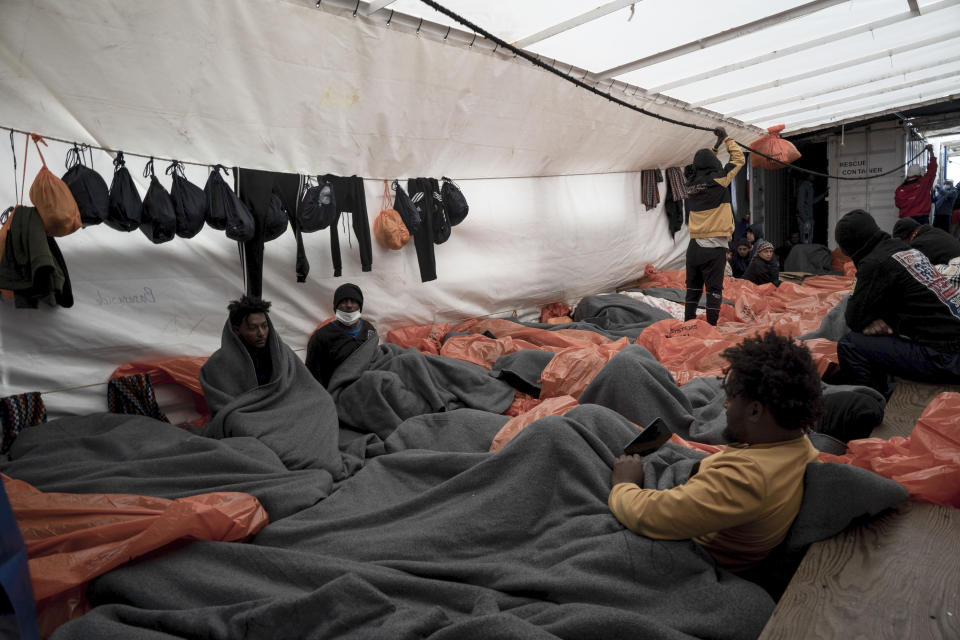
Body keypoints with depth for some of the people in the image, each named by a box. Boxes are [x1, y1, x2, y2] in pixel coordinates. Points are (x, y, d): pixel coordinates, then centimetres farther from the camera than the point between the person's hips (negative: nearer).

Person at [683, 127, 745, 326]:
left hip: (694, 246, 5)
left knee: (693, 288, 13)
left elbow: (704, 170, 28)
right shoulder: (718, 180, -7)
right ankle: (711, 326, 1)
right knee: (714, 289, 0)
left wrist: (717, 144, 33)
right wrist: (726, 139, 19)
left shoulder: (691, 183, 6)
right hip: (714, 246, -5)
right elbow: (738, 159, 7)